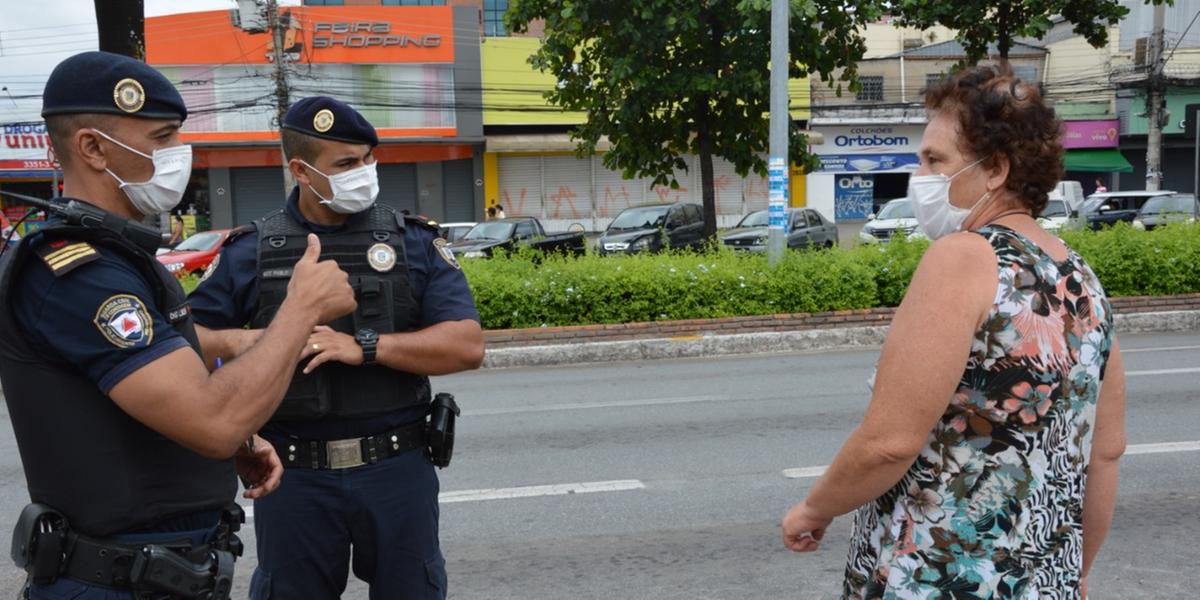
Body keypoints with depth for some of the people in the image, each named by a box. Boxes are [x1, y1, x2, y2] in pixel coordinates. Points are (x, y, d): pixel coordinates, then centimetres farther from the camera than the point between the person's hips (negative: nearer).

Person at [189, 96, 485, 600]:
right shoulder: (251, 252, 1)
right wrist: (235, 340, -14)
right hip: (294, 476, 0)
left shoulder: (414, 242, -1)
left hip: (398, 468, 0)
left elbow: (467, 346, -9)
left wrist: (363, 346, -18)